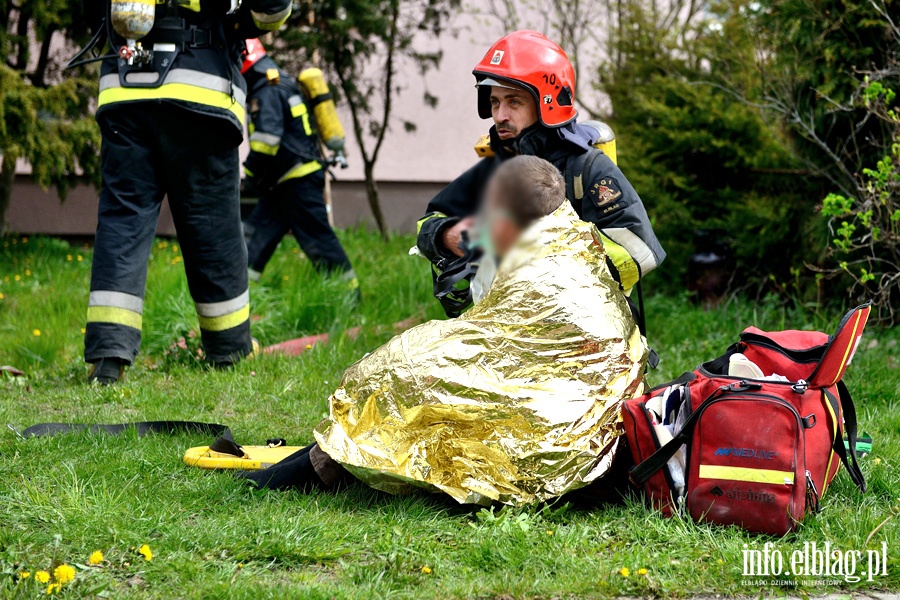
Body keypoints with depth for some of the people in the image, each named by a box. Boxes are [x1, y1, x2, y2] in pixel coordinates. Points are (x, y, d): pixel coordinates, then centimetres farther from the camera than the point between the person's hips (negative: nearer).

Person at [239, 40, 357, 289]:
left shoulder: (266, 93, -14)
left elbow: (266, 140, -24)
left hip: (298, 182, -10)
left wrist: (250, 174, -11)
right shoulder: (281, 86, 19)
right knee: (258, 232, 5)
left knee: (318, 240, -6)